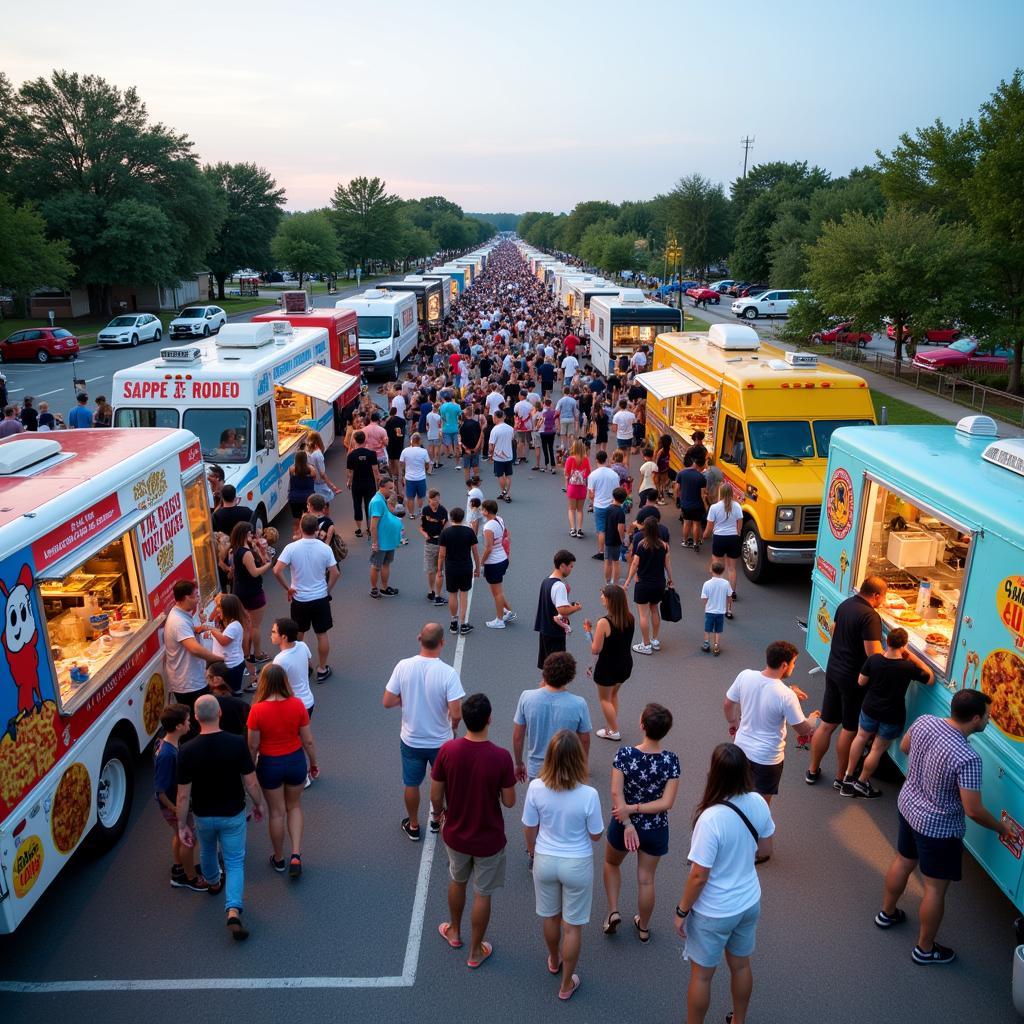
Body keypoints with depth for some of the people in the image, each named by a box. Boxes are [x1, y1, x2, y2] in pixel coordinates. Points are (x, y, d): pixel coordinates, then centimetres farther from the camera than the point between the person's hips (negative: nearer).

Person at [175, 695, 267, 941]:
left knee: (207, 851, 31)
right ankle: (233, 911, -6)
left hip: (203, 816, 2)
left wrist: (182, 824, 0)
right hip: (233, 815, -2)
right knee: (235, 862, 11)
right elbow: (251, 783, -15)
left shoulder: (187, 751, -21)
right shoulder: (237, 743, -23)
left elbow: (183, 795, -13)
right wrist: (259, 804, 3)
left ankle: (213, 882, 57)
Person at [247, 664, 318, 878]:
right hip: (295, 761, 1)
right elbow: (308, 741, -7)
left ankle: (278, 859, 35)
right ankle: (296, 854, 13)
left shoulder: (257, 710, -20)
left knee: (277, 812, 17)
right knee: (294, 806, 23)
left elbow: (253, 746, -11)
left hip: (270, 764, -1)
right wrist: (314, 764, 9)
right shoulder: (297, 705, -15)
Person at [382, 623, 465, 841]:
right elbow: (456, 714, -27)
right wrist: (454, 729, -4)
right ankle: (437, 820, 47)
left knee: (411, 784, 24)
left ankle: (413, 826, 42)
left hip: (411, 740, 2)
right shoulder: (448, 673, -26)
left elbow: (388, 702, -12)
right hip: (441, 741, -1)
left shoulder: (403, 666, -18)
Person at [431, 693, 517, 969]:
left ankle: (454, 932, 51)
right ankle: (475, 951, 35)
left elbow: (436, 796, -8)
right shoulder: (500, 756, -26)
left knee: (457, 881, 29)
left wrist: (439, 813, 13)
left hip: (455, 834, 3)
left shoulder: (448, 750, -19)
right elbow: (509, 801, -14)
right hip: (488, 840, -2)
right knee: (482, 895, 18)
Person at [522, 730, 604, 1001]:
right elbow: (596, 835, -12)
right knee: (572, 926, 18)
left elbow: (529, 829, -7)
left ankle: (554, 961, 54)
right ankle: (566, 984, 35)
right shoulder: (588, 795, -27)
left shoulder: (536, 788, -21)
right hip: (577, 865, -2)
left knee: (551, 916, 27)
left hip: (545, 860, 2)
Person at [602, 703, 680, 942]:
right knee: (646, 879, 19)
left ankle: (613, 912, 24)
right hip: (655, 829, 1)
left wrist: (627, 823, -19)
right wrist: (635, 808, -18)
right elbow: (667, 802, -20)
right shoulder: (671, 760, -18)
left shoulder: (624, 754, -21)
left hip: (623, 824, 0)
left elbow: (616, 793, -22)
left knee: (612, 863, 29)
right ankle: (644, 928, 36)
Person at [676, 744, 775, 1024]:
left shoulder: (711, 819, -34)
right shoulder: (758, 803, -16)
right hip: (750, 903, 6)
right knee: (741, 965, 28)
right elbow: (765, 851, 1)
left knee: (701, 975, 17)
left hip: (714, 913, -6)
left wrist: (682, 910, -10)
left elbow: (699, 876, -25)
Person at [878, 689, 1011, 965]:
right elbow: (973, 810, -26)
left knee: (903, 862, 29)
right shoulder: (967, 758, -34)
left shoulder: (924, 721, -14)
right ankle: (925, 949, 34)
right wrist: (1000, 827, -7)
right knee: (935, 888, 15)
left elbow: (904, 747, 6)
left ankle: (887, 913, 51)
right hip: (938, 827, -7)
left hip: (908, 805, 7)